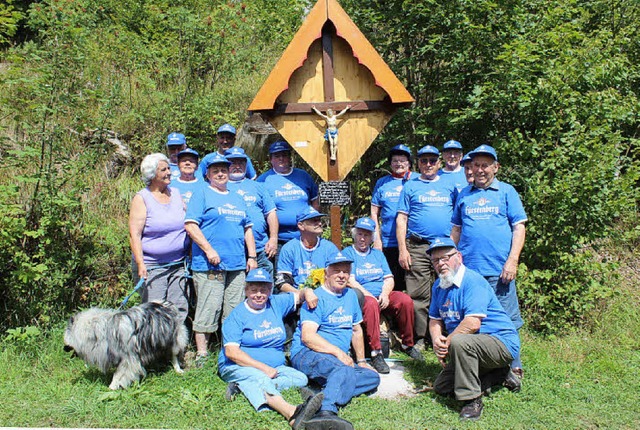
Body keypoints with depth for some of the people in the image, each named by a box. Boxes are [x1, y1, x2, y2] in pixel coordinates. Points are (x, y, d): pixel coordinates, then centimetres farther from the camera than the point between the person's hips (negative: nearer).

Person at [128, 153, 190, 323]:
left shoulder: (176, 193, 11)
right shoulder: (141, 198, -4)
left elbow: (188, 223, 19)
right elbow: (134, 234, -8)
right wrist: (140, 264, -16)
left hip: (179, 264, 5)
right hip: (152, 266, -5)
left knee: (180, 310, 6)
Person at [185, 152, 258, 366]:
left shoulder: (237, 198, 21)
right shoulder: (202, 194, 2)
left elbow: (247, 228, 22)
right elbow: (190, 225, -8)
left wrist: (252, 256, 13)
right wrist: (209, 250, -15)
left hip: (237, 264, 6)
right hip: (209, 264, -6)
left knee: (234, 310, 8)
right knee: (208, 308, -5)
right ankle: (202, 353, 6)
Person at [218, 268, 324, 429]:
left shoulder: (277, 303, 10)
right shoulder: (237, 316, -4)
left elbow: (299, 295, 20)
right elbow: (231, 352, -12)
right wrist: (264, 368, -20)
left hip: (274, 367, 5)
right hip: (238, 367, -5)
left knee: (301, 378, -19)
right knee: (259, 378, -36)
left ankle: (242, 387, -30)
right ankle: (291, 413, -62)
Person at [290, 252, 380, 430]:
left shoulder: (350, 295, 18)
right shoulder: (317, 297, -6)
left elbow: (356, 330, 28)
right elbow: (307, 336, -17)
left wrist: (361, 360, 22)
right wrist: (338, 352, -22)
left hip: (339, 359, 8)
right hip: (306, 355, -8)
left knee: (373, 377, -14)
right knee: (344, 370, -34)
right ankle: (326, 411, -53)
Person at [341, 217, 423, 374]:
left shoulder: (378, 254, 22)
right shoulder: (347, 253, 6)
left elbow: (389, 279, 13)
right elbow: (351, 281, -6)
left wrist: (385, 294, -8)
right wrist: (370, 296, -17)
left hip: (383, 295, 5)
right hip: (362, 296, -4)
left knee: (405, 300, -23)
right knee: (371, 304, -38)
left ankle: (408, 345, -6)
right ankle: (376, 353, -34)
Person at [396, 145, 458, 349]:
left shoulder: (449, 186, 16)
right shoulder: (410, 186, 10)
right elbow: (401, 219, 5)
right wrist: (402, 249, -5)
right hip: (417, 247, -2)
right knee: (418, 295, -4)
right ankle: (419, 337, 5)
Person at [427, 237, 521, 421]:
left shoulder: (472, 281, -20)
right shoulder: (438, 286, 7)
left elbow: (472, 324, -29)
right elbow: (435, 319, 11)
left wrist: (446, 343, -19)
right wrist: (436, 340, -10)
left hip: (501, 342, -9)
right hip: (471, 347, 10)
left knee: (459, 342, -37)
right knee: (441, 387, 10)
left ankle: (472, 400, -21)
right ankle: (499, 375, 17)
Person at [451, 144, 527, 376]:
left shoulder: (506, 191, 8)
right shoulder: (464, 195, 16)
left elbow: (519, 227, 3)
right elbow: (456, 229, 20)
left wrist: (512, 260, -8)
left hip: (498, 270, -3)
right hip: (467, 269, 3)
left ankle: (513, 366, 12)